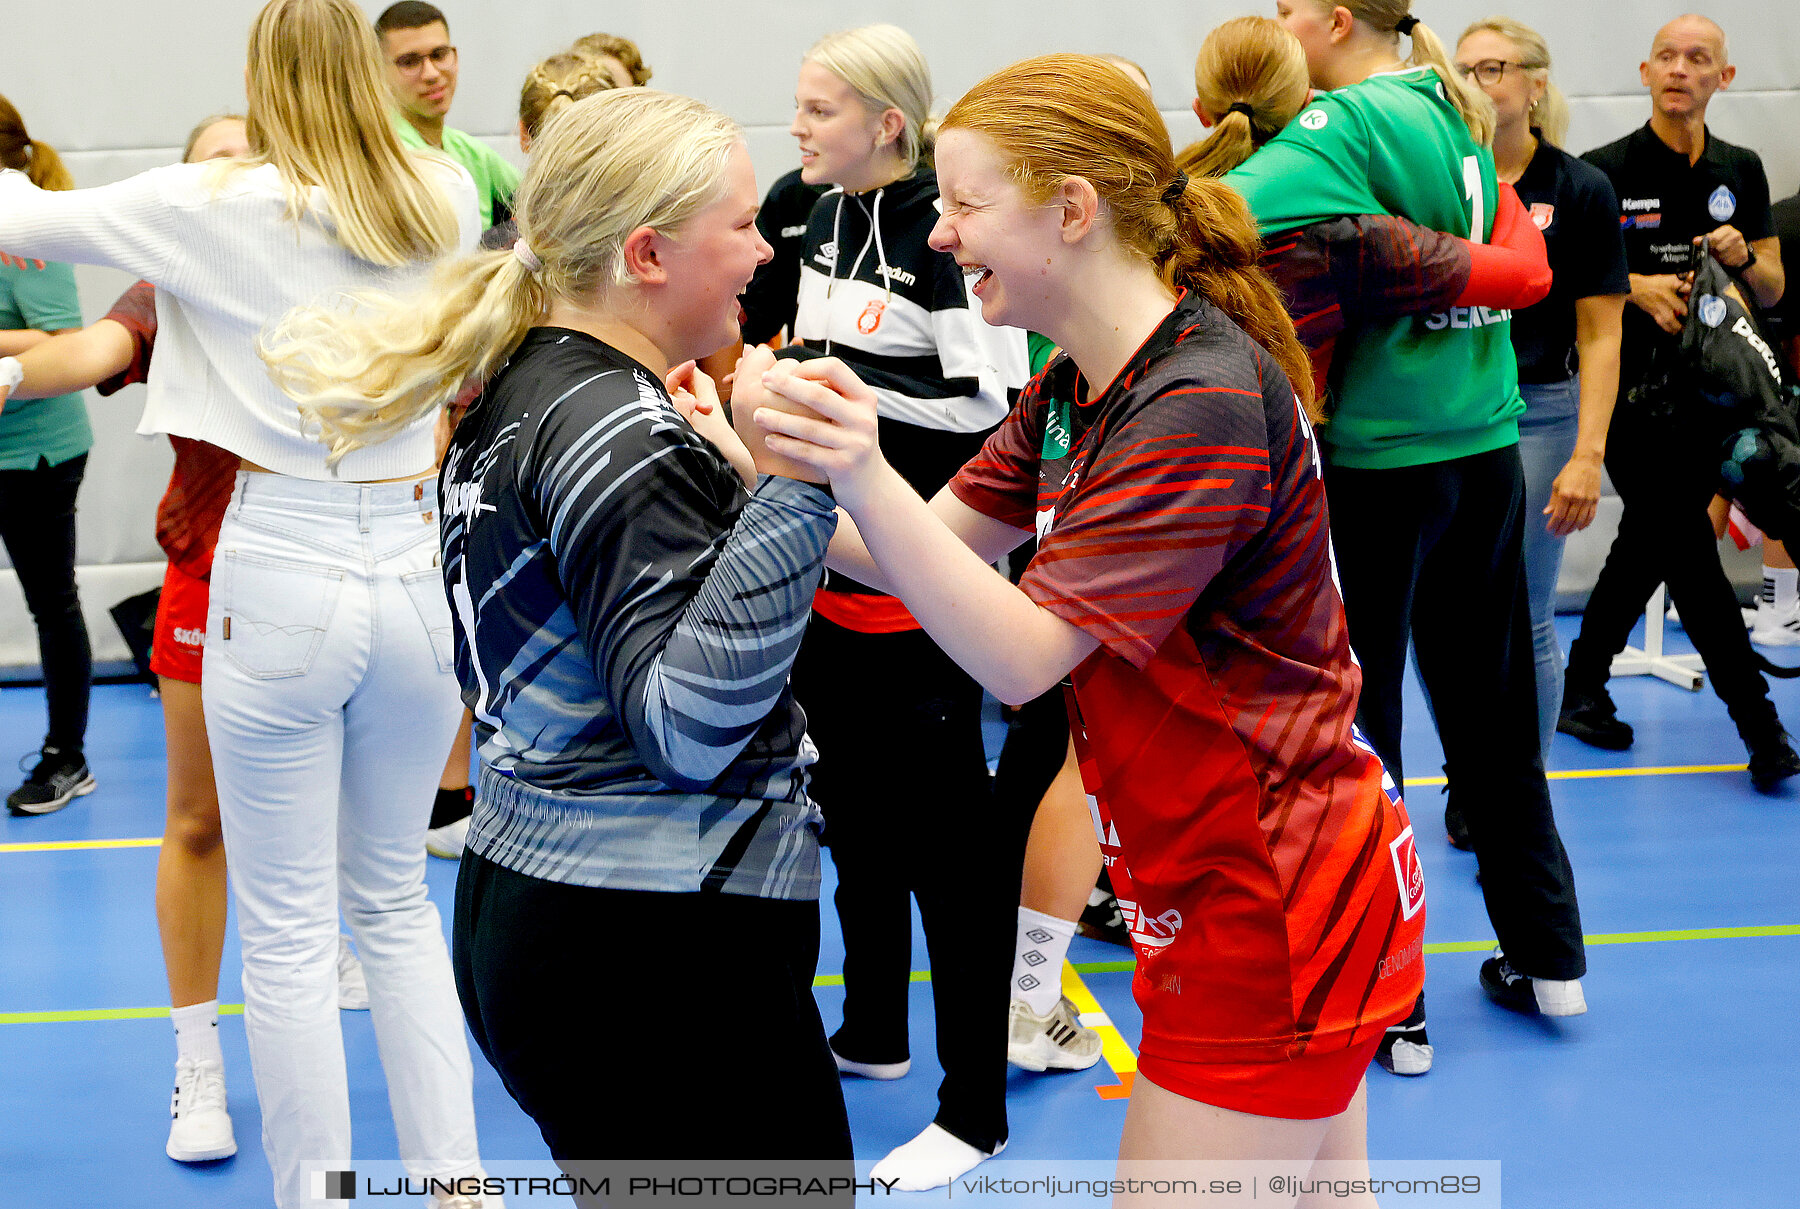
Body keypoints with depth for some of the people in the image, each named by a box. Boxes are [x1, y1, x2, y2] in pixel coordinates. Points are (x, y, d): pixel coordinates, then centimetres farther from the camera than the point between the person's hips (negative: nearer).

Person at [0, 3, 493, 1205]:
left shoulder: (217, 204, -8)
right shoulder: (446, 202, 2)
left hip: (278, 583, -4)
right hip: (413, 574, 4)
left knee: (288, 930, 7)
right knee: (396, 899, 19)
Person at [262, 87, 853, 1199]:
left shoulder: (523, 385, 12)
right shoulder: (621, 432, -17)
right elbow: (687, 725, -24)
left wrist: (717, 469, 17)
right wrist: (790, 490, -30)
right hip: (658, 948, -10)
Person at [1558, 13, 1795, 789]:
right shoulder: (1605, 171, -5)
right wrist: (1637, 287, -21)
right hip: (1631, 387, -5)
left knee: (1647, 546, 10)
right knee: (1686, 548, -8)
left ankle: (1580, 692, 24)